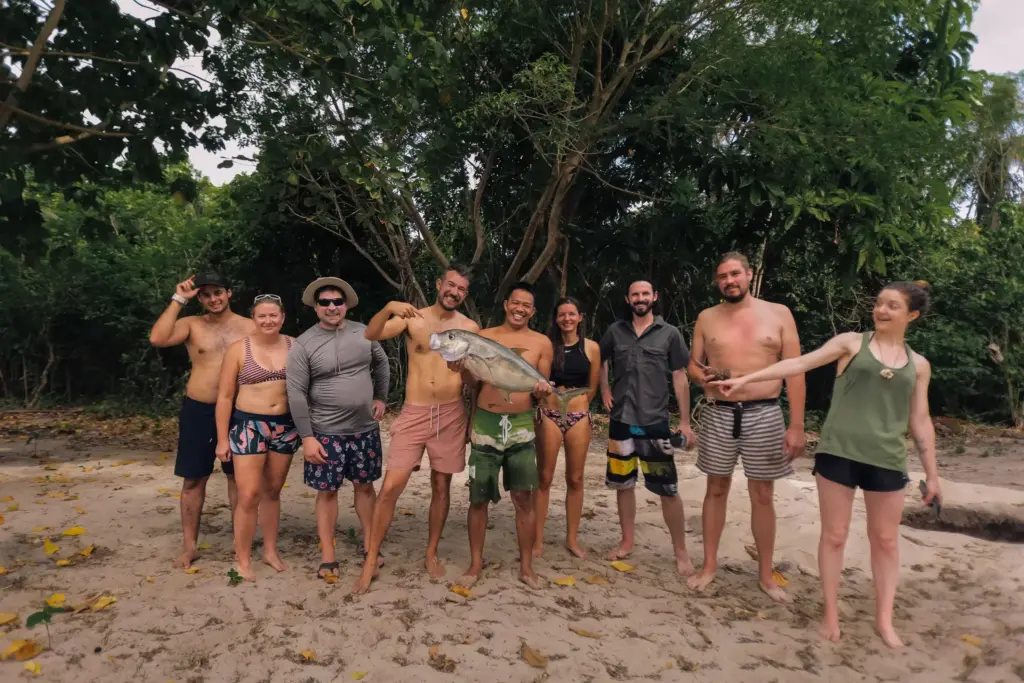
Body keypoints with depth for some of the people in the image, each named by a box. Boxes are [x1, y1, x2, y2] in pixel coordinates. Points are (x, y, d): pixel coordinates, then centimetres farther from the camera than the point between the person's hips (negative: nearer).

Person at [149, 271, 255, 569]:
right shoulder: (192, 324, 1)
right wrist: (178, 300, -14)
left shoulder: (250, 327, 1)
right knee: (193, 479, 7)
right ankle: (189, 545, 20)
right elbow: (157, 339, -17)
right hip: (198, 410, 0)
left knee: (238, 476, 10)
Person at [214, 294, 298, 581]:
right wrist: (222, 438, -5)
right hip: (249, 425, -2)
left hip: (286, 426, 3)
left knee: (272, 492, 14)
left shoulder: (295, 346, 1)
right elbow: (225, 397, -3)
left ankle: (270, 550, 28)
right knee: (249, 495, -7)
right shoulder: (239, 349, -6)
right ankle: (242, 560, 9)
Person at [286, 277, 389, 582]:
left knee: (365, 486, 13)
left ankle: (369, 545, 30)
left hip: (365, 429, 3)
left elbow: (381, 364, 17)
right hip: (325, 432, -3)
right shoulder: (303, 345, -10)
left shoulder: (364, 333, 0)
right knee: (327, 491, 6)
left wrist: (380, 398, 11)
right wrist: (307, 436, -15)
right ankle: (328, 556, 19)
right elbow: (296, 394, -12)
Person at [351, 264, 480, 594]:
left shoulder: (470, 328, 3)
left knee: (441, 486, 11)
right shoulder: (412, 318, 0)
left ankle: (431, 554, 28)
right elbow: (371, 335, -14)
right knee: (391, 486, -4)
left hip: (451, 415, 1)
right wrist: (389, 307, -31)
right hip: (414, 413, -1)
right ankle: (371, 561, 10)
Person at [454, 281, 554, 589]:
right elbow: (475, 383, 8)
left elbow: (542, 388, 7)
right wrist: (462, 368, -12)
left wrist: (543, 390, -16)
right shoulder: (484, 336, 5)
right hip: (485, 424, 0)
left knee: (525, 497, 1)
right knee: (478, 498, 6)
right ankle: (476, 564, 22)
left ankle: (526, 566, 16)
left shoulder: (541, 343, 4)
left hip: (521, 425, 0)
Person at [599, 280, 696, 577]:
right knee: (623, 483, 12)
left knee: (668, 489, -1)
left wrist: (685, 422, -3)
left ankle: (681, 552, 13)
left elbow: (680, 378, -1)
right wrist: (605, 390, 5)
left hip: (656, 422, -2)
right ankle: (627, 542, 28)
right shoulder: (615, 331, 5)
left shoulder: (669, 334, -1)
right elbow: (600, 361, 20)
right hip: (621, 421, 3)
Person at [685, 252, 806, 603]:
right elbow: (692, 364, 12)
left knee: (763, 496, 7)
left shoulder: (779, 314, 1)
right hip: (718, 415, 1)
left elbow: (794, 372, -2)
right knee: (716, 490, 9)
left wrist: (797, 425, -7)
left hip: (764, 415, -1)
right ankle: (709, 565, 22)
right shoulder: (707, 318, 6)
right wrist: (701, 375, -14)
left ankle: (766, 574, 21)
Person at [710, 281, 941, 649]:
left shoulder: (918, 364, 11)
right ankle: (831, 614, 18)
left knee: (886, 540, 10)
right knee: (834, 535, 4)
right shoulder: (851, 342, 3)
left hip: (887, 460, 3)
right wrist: (747, 378, -15)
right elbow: (800, 363, -6)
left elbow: (920, 421, 13)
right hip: (838, 452, -2)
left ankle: (884, 619, 25)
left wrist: (932, 473, 12)